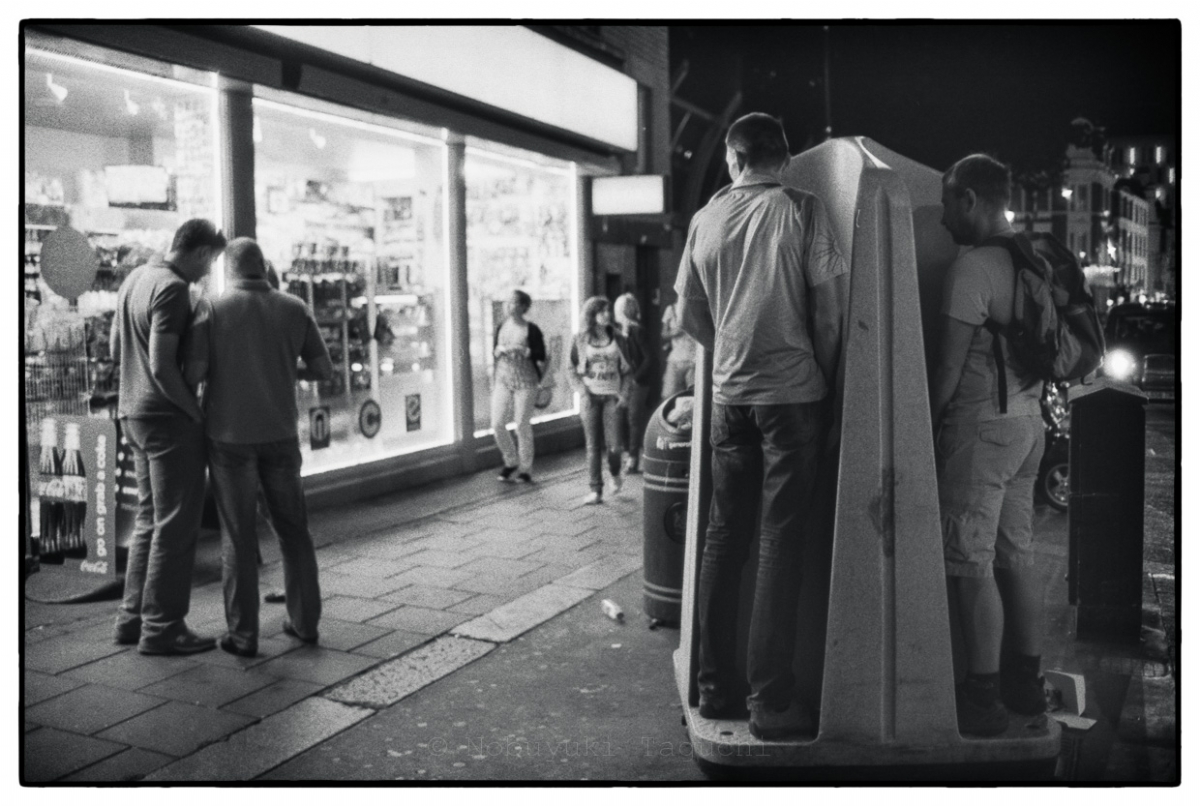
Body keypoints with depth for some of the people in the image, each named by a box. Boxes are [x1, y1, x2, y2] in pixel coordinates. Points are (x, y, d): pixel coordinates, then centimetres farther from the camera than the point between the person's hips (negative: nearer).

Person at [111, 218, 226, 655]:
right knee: (176, 525, -1)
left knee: (149, 517, 17)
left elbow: (116, 348, 20)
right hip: (169, 418, -10)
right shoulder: (173, 289, -17)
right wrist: (196, 411, -14)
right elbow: (162, 367, -23)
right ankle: (162, 628, 5)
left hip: (134, 412, 10)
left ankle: (133, 618, 24)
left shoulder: (134, 279, 12)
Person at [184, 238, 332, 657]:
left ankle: (243, 634, 9)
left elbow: (193, 372, -12)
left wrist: (216, 372, 11)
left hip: (230, 436, -2)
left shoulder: (212, 309, -6)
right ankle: (305, 620, 20)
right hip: (280, 434, 2)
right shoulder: (295, 309, 1)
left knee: (238, 536, 5)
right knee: (293, 528, 15)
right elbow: (323, 369, 4)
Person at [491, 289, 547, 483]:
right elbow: (494, 351, 17)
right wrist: (499, 349, -4)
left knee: (523, 426, -1)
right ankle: (511, 462, 20)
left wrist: (523, 351, -20)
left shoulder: (531, 329, -7)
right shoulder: (502, 327, 8)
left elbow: (541, 356, -9)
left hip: (525, 382, -4)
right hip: (503, 380, 5)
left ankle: (525, 469, 13)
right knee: (497, 424, -2)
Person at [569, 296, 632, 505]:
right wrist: (583, 393, -6)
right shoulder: (580, 340, 3)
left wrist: (623, 393, -1)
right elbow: (573, 371, 6)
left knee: (613, 444, -8)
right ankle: (596, 490, 5)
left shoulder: (617, 339, 7)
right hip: (590, 398, 0)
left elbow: (626, 370, 10)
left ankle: (615, 474, 22)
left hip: (611, 396, 0)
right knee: (593, 446, -1)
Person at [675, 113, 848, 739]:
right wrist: (827, 380, 7)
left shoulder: (706, 219, 7)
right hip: (792, 393, -4)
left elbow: (690, 315, 12)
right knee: (780, 539, -1)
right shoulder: (802, 210, -3)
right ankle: (770, 700, 1)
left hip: (729, 395, 4)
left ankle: (714, 687, 17)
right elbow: (830, 304, -4)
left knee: (724, 535, 10)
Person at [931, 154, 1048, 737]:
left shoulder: (972, 266, -15)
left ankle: (984, 697, 4)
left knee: (969, 563, -2)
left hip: (981, 426, -9)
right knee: (1016, 554, 15)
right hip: (1028, 422, 9)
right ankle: (1025, 682, 25)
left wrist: (926, 425, -5)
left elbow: (950, 364, -16)